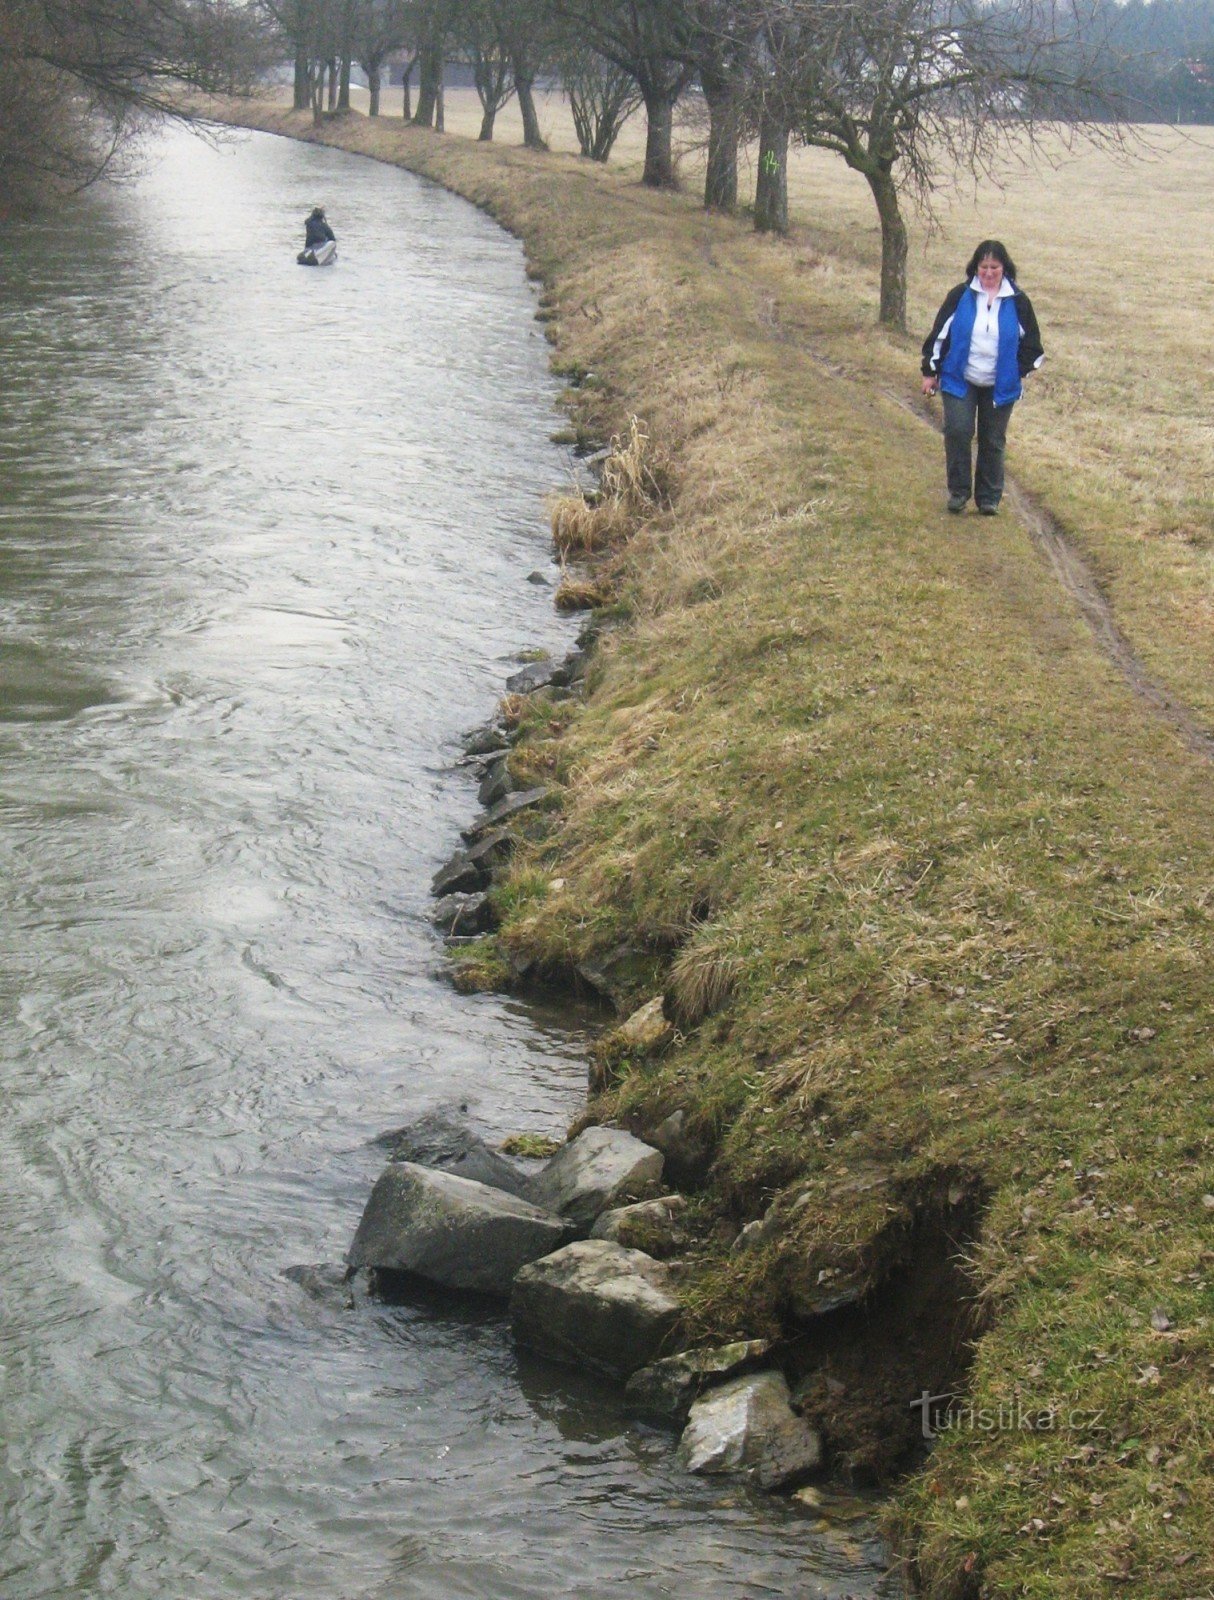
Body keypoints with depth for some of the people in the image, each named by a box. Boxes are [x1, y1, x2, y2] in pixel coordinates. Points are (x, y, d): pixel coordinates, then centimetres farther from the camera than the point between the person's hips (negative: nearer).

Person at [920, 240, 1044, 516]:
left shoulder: (1017, 301, -1)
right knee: (957, 432, -14)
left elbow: (1030, 343, 9)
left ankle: (989, 498, 16)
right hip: (960, 381, -1)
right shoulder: (960, 296, -3)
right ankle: (958, 491, -1)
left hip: (1000, 386, 1)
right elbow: (939, 334, 2)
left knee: (993, 441, 5)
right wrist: (930, 371, 3)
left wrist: (1020, 372, 6)